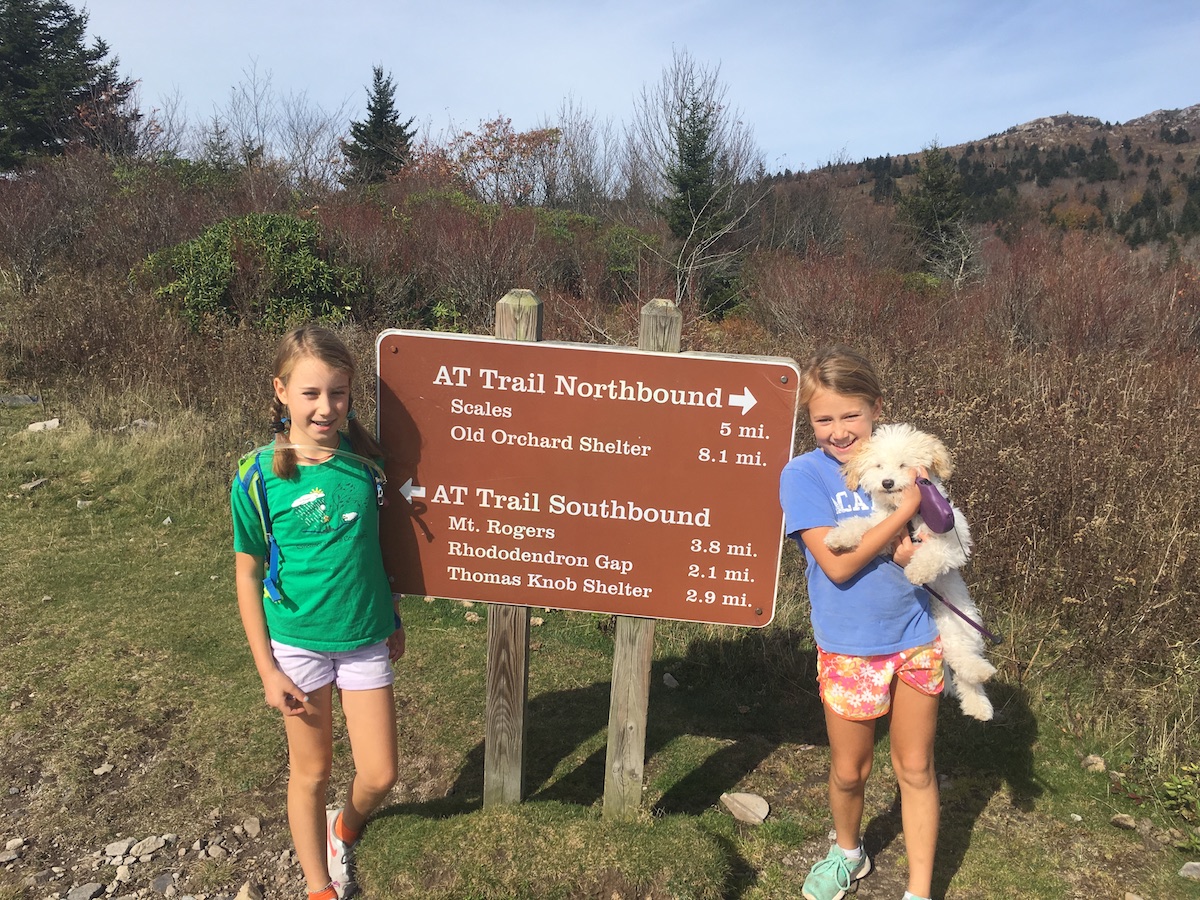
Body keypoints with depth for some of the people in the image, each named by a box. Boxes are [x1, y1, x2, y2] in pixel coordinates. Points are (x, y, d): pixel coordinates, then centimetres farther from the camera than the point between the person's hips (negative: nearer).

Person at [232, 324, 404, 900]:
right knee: (311, 772, 14)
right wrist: (267, 669, -6)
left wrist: (393, 618, 12)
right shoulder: (259, 477, -14)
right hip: (298, 642, -2)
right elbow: (248, 575, -6)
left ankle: (344, 828, 43)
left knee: (379, 774, 8)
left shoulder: (363, 458, -6)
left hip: (366, 640, 3)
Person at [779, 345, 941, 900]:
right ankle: (847, 853, 47)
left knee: (915, 770, 15)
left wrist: (924, 548, -18)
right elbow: (838, 564, -22)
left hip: (915, 638, 3)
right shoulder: (804, 475, -15)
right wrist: (906, 508, -23)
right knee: (849, 771, 16)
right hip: (850, 649, -2)